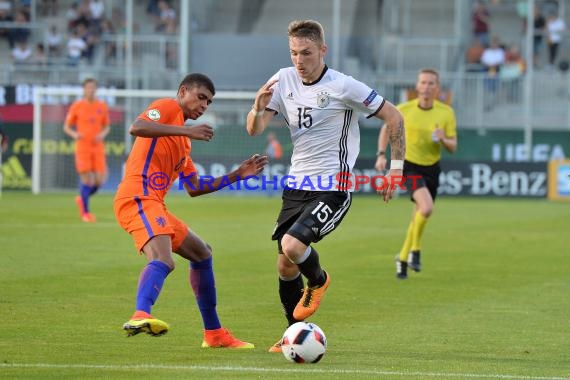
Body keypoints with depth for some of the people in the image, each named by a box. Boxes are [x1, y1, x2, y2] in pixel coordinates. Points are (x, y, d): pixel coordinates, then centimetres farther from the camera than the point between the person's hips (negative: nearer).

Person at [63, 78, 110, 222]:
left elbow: (106, 127, 17)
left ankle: (82, 199, 23)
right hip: (82, 147, -3)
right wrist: (74, 134, -15)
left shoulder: (102, 106, 7)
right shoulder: (76, 106, 0)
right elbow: (66, 127, 6)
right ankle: (85, 212, 7)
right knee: (87, 179, -8)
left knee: (100, 180, -6)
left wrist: (103, 134, -6)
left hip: (98, 148, 3)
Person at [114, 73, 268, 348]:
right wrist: (187, 131, -19)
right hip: (138, 199, -10)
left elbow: (194, 189, 28)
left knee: (202, 254, 23)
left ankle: (213, 333, 29)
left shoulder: (182, 139, 29)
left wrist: (238, 175, 24)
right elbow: (136, 128, -19)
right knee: (163, 260, -33)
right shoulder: (167, 107, 3)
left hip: (154, 206, 10)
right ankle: (141, 316, -58)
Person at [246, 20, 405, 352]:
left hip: (332, 190, -6)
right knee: (285, 267, 6)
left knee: (292, 246, -25)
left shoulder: (343, 87, -13)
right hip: (296, 187, 6)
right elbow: (254, 130, 0)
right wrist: (259, 107, -22)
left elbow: (393, 117, -5)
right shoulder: (284, 80, 3)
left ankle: (318, 280, 8)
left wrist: (396, 167, -6)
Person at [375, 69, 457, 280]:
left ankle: (403, 258, 29)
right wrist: (381, 155, -4)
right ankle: (415, 249, -5)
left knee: (419, 216, 10)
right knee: (426, 208, -26)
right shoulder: (404, 110, -10)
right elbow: (387, 128, 7)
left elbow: (453, 147, -2)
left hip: (432, 168, 4)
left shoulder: (446, 112, -5)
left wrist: (443, 139, -24)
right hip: (410, 166, -4)